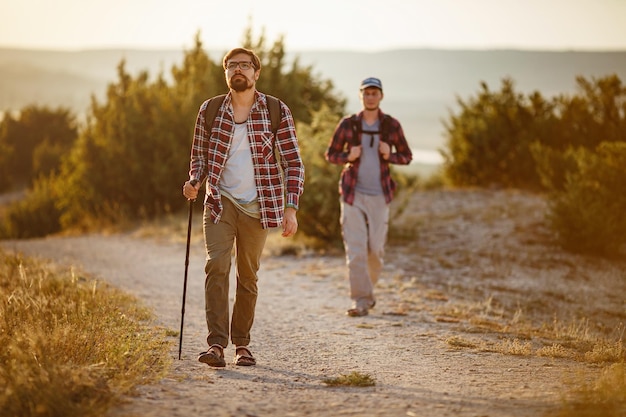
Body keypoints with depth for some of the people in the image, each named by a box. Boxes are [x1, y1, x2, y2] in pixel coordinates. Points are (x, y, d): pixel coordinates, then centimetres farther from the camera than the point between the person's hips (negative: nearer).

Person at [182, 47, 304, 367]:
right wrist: (194, 181, -7)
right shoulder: (210, 111, 2)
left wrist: (290, 208, -10)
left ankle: (242, 343, 23)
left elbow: (293, 163, -2)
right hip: (220, 202, 0)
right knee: (217, 265, -18)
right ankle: (216, 344, -20)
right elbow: (199, 153, 14)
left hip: (257, 207, 0)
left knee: (248, 276, 8)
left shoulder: (277, 112, -4)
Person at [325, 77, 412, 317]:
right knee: (355, 250, -8)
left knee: (375, 250, 5)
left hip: (379, 197, 1)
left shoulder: (392, 126, 1)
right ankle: (361, 301, -4)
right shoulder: (348, 124, 0)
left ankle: (368, 289, 30)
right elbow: (330, 155, 7)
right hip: (352, 195, -1)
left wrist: (389, 155, -12)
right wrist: (348, 157, -13)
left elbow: (407, 157, 8)